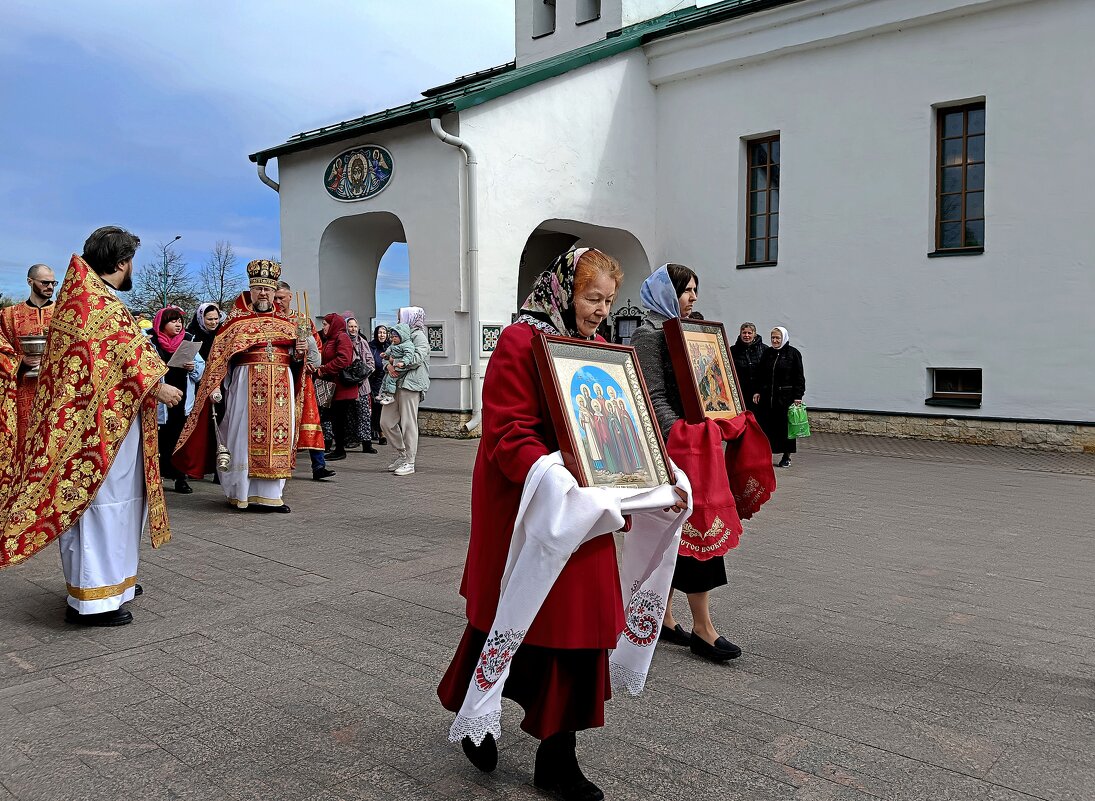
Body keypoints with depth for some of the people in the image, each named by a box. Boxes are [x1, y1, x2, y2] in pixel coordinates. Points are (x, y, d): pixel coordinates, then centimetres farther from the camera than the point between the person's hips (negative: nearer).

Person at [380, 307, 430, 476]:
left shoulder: (418, 335, 0)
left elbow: (418, 358, -15)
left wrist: (400, 364, -16)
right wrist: (388, 365, -5)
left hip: (410, 384, -8)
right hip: (394, 383, 8)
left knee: (408, 423, -6)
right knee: (386, 422, 6)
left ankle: (409, 462, 1)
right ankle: (401, 454, 20)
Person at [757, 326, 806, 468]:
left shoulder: (793, 353, -2)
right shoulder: (767, 353, 11)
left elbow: (799, 377, -3)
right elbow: (761, 375, 14)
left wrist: (798, 396, -9)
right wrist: (757, 391, 5)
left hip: (786, 396, -4)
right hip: (767, 396, 4)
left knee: (785, 426, 2)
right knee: (767, 425, 3)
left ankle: (787, 456, 13)